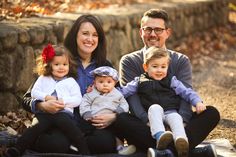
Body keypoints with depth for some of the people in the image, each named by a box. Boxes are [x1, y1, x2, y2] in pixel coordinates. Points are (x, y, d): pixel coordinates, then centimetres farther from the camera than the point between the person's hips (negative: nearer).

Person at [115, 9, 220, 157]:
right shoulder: (129, 61, 8)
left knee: (212, 113, -22)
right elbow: (132, 97, -7)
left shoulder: (181, 61, 12)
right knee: (121, 119, -32)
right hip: (145, 128, -1)